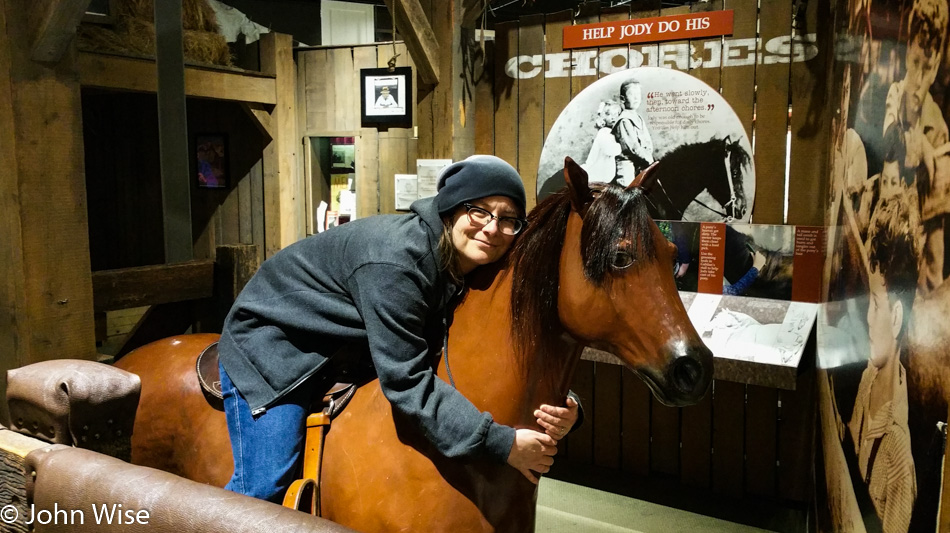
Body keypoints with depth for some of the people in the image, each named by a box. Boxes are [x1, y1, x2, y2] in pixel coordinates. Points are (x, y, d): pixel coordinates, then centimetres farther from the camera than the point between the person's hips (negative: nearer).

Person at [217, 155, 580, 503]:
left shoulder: (475, 268, -11)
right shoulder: (396, 260, -37)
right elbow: (407, 382, -36)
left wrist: (562, 404, -28)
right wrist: (502, 443, -38)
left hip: (342, 354, 8)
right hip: (270, 341, -7)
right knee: (263, 488, -9)